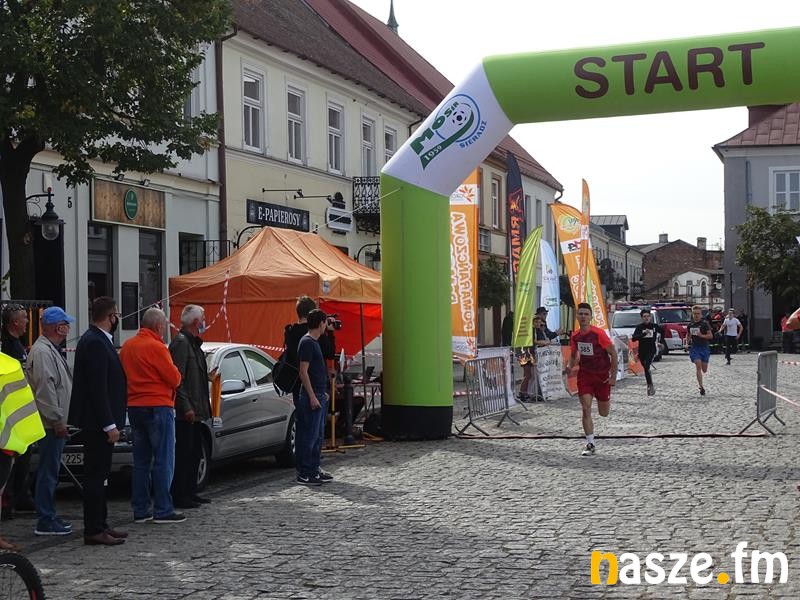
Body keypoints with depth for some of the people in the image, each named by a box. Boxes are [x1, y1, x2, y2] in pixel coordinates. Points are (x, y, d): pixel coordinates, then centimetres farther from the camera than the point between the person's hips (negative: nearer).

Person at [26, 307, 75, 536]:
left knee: (50, 472, 14)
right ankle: (46, 522, -5)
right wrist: (57, 420, -20)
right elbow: (45, 389, -22)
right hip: (51, 423, -11)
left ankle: (49, 516, 21)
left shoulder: (51, 350, 18)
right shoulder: (42, 352, -16)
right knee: (49, 472, -7)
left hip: (55, 423, 11)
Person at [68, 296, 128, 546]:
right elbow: (98, 389, -23)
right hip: (97, 421, -10)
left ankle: (100, 525, 22)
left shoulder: (96, 340, 13)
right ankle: (94, 530, -2)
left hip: (98, 421, 10)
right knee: (95, 475, -6)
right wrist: (109, 425, -22)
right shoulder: (95, 343, -19)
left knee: (97, 475, 15)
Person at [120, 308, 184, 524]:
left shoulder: (127, 346, 9)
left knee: (141, 461, 12)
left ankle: (141, 509, 14)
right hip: (157, 406, -8)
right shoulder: (156, 347, -15)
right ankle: (163, 510, -3)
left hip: (134, 407, 8)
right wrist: (171, 369, 7)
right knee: (163, 460, -3)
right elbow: (175, 378, -13)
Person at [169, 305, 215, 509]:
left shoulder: (193, 343, 17)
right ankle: (179, 496, -1)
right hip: (185, 413, -10)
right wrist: (186, 407, -23)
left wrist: (207, 377, 15)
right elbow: (177, 379, -20)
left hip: (195, 411, 10)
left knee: (194, 454, 15)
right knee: (183, 454, -5)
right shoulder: (181, 343, -14)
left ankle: (190, 492, 23)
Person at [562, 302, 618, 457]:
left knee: (604, 413, 10)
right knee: (586, 409, -9)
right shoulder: (575, 336, -4)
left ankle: (606, 400, 48)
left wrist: (613, 376, -13)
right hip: (584, 374, 3)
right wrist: (569, 366, -9)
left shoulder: (599, 334, -19)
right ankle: (590, 444, -2)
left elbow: (613, 353, -12)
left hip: (602, 375, -3)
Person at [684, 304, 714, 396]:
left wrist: (702, 335, -21)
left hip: (704, 347, -1)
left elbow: (710, 336, -6)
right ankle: (701, 387, -13)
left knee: (704, 370, 1)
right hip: (694, 347, 2)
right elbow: (688, 335, 22)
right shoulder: (690, 325, 6)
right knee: (698, 366, -15)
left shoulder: (705, 324, -4)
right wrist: (687, 343, 5)